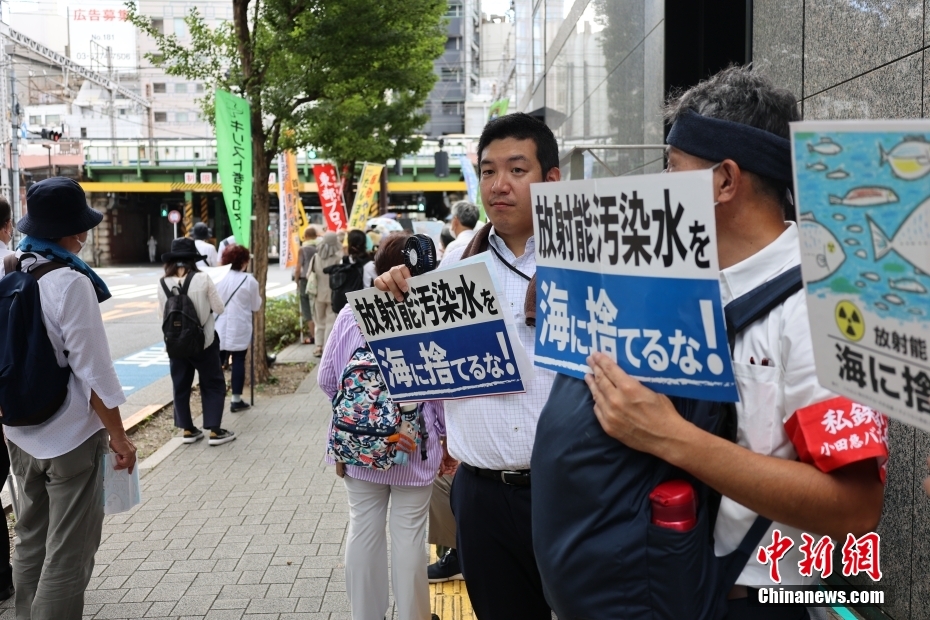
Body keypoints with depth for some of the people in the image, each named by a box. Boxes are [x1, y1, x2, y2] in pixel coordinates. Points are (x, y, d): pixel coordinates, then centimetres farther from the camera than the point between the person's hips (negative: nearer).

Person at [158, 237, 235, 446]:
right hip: (203, 341, -3)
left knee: (180, 386, 15)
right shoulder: (203, 279, -13)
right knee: (213, 384, 9)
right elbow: (219, 308, -7)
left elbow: (163, 313, 6)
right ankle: (215, 431, 8)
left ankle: (188, 430, 21)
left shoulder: (163, 284, -5)